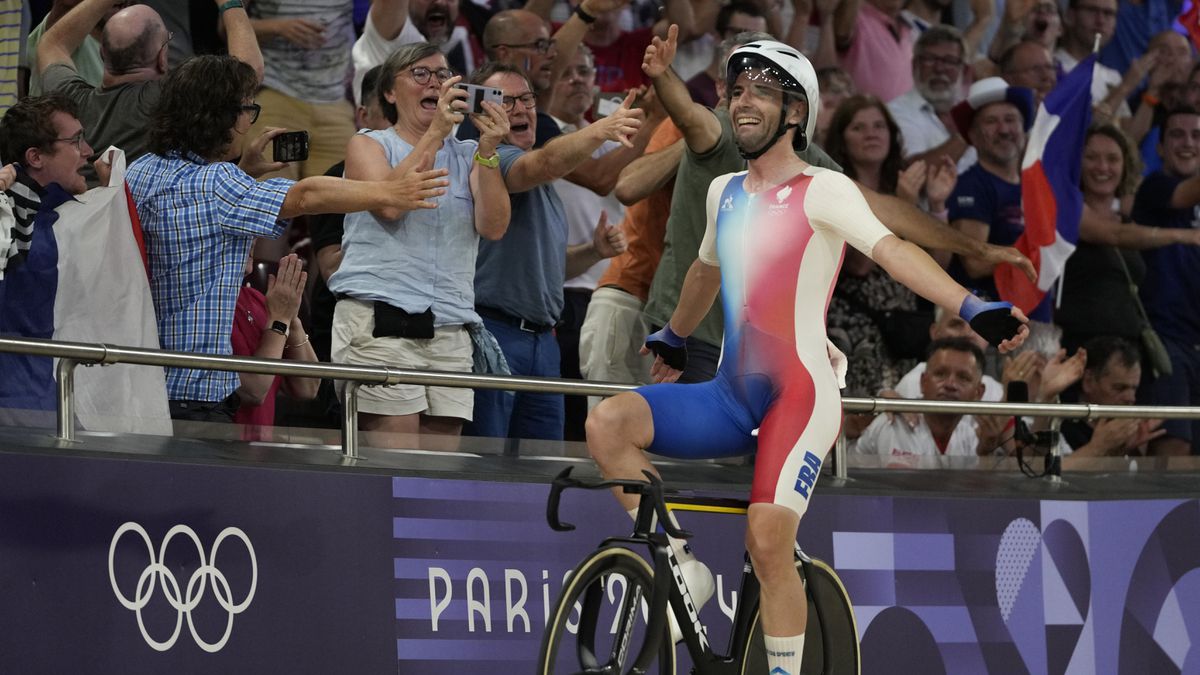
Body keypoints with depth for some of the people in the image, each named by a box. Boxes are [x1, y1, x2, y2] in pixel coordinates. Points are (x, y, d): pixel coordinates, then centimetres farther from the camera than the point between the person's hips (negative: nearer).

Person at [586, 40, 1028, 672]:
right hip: (731, 397, 6)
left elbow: (892, 250, -21)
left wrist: (973, 307, -37)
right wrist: (673, 337, 52)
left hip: (799, 394, -6)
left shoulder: (823, 190, -6)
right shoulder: (724, 192, 15)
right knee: (608, 423, -16)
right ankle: (680, 568, -6)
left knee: (767, 542, -19)